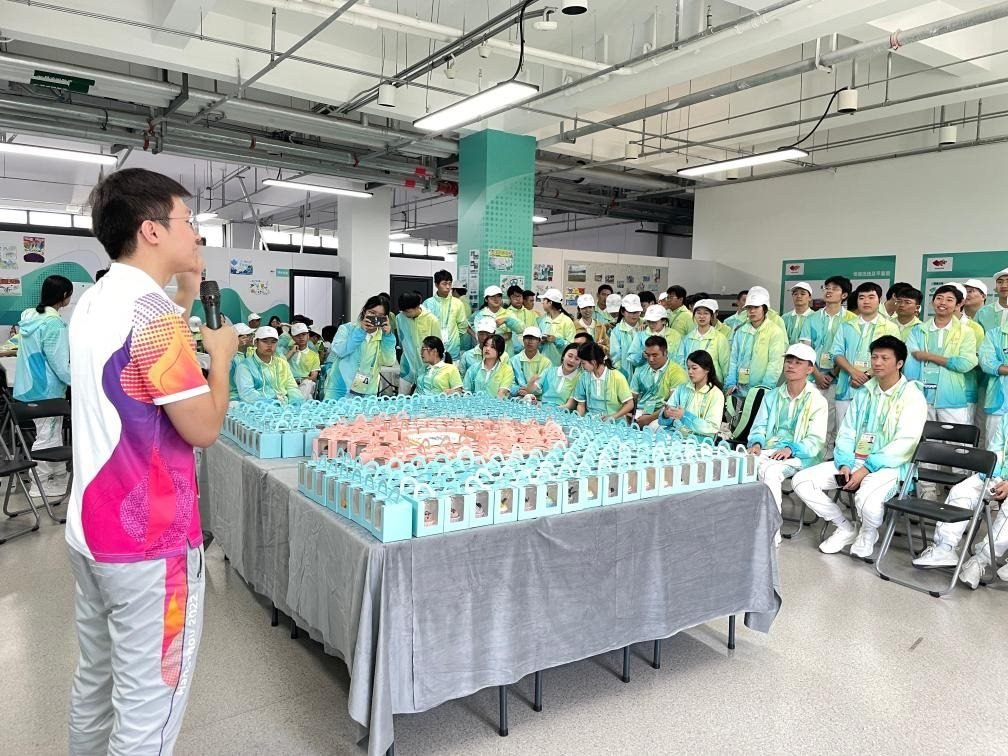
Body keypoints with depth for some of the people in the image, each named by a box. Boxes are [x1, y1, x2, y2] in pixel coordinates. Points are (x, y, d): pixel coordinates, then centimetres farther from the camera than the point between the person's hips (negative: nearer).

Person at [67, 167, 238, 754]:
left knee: (98, 679, 23)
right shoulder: (152, 312, -21)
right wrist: (222, 354, -5)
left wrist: (185, 299, 17)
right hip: (149, 538, -9)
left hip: (92, 526, 10)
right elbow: (204, 429, -20)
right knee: (149, 701, 4)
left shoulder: (95, 302, 8)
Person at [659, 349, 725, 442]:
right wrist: (666, 414, -16)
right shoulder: (681, 388, 12)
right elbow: (663, 421, 8)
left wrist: (685, 416, -19)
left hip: (699, 438, -3)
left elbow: (712, 428, -9)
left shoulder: (716, 394, 0)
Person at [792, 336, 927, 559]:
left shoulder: (912, 397, -6)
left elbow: (904, 444, -17)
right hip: (853, 461, 6)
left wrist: (866, 469, -22)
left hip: (888, 466, -6)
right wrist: (845, 463, -7)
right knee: (802, 480, -11)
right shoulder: (864, 392, 13)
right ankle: (846, 529, 7)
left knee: (866, 499, -39)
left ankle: (868, 534, 0)